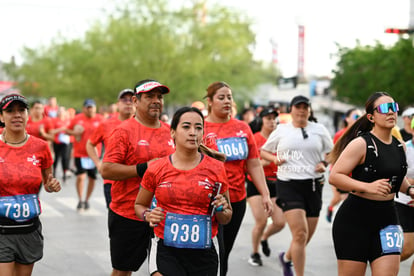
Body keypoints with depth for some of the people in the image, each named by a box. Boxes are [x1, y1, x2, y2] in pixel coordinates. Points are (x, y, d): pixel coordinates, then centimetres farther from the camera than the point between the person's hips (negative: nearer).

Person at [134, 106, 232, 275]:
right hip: (166, 250, -1)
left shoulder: (216, 169, 0)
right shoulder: (156, 169, -1)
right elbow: (139, 205, 14)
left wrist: (221, 210, -11)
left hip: (204, 254, 1)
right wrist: (148, 215, -7)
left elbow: (226, 219, 11)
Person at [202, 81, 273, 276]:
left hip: (237, 200, 5)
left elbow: (254, 165, 10)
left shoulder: (243, 128, 8)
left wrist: (265, 194, 6)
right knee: (215, 255, -7)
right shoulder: (200, 128, -6)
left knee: (224, 254, 14)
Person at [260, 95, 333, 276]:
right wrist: (274, 159, -5)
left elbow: (332, 153, 16)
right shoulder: (281, 131, 5)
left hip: (313, 185, 3)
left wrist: (324, 163, -5)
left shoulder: (319, 130, 7)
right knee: (300, 233, -17)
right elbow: (263, 151, 16)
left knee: (307, 236, 9)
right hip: (288, 185, -3)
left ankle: (286, 258, 40)